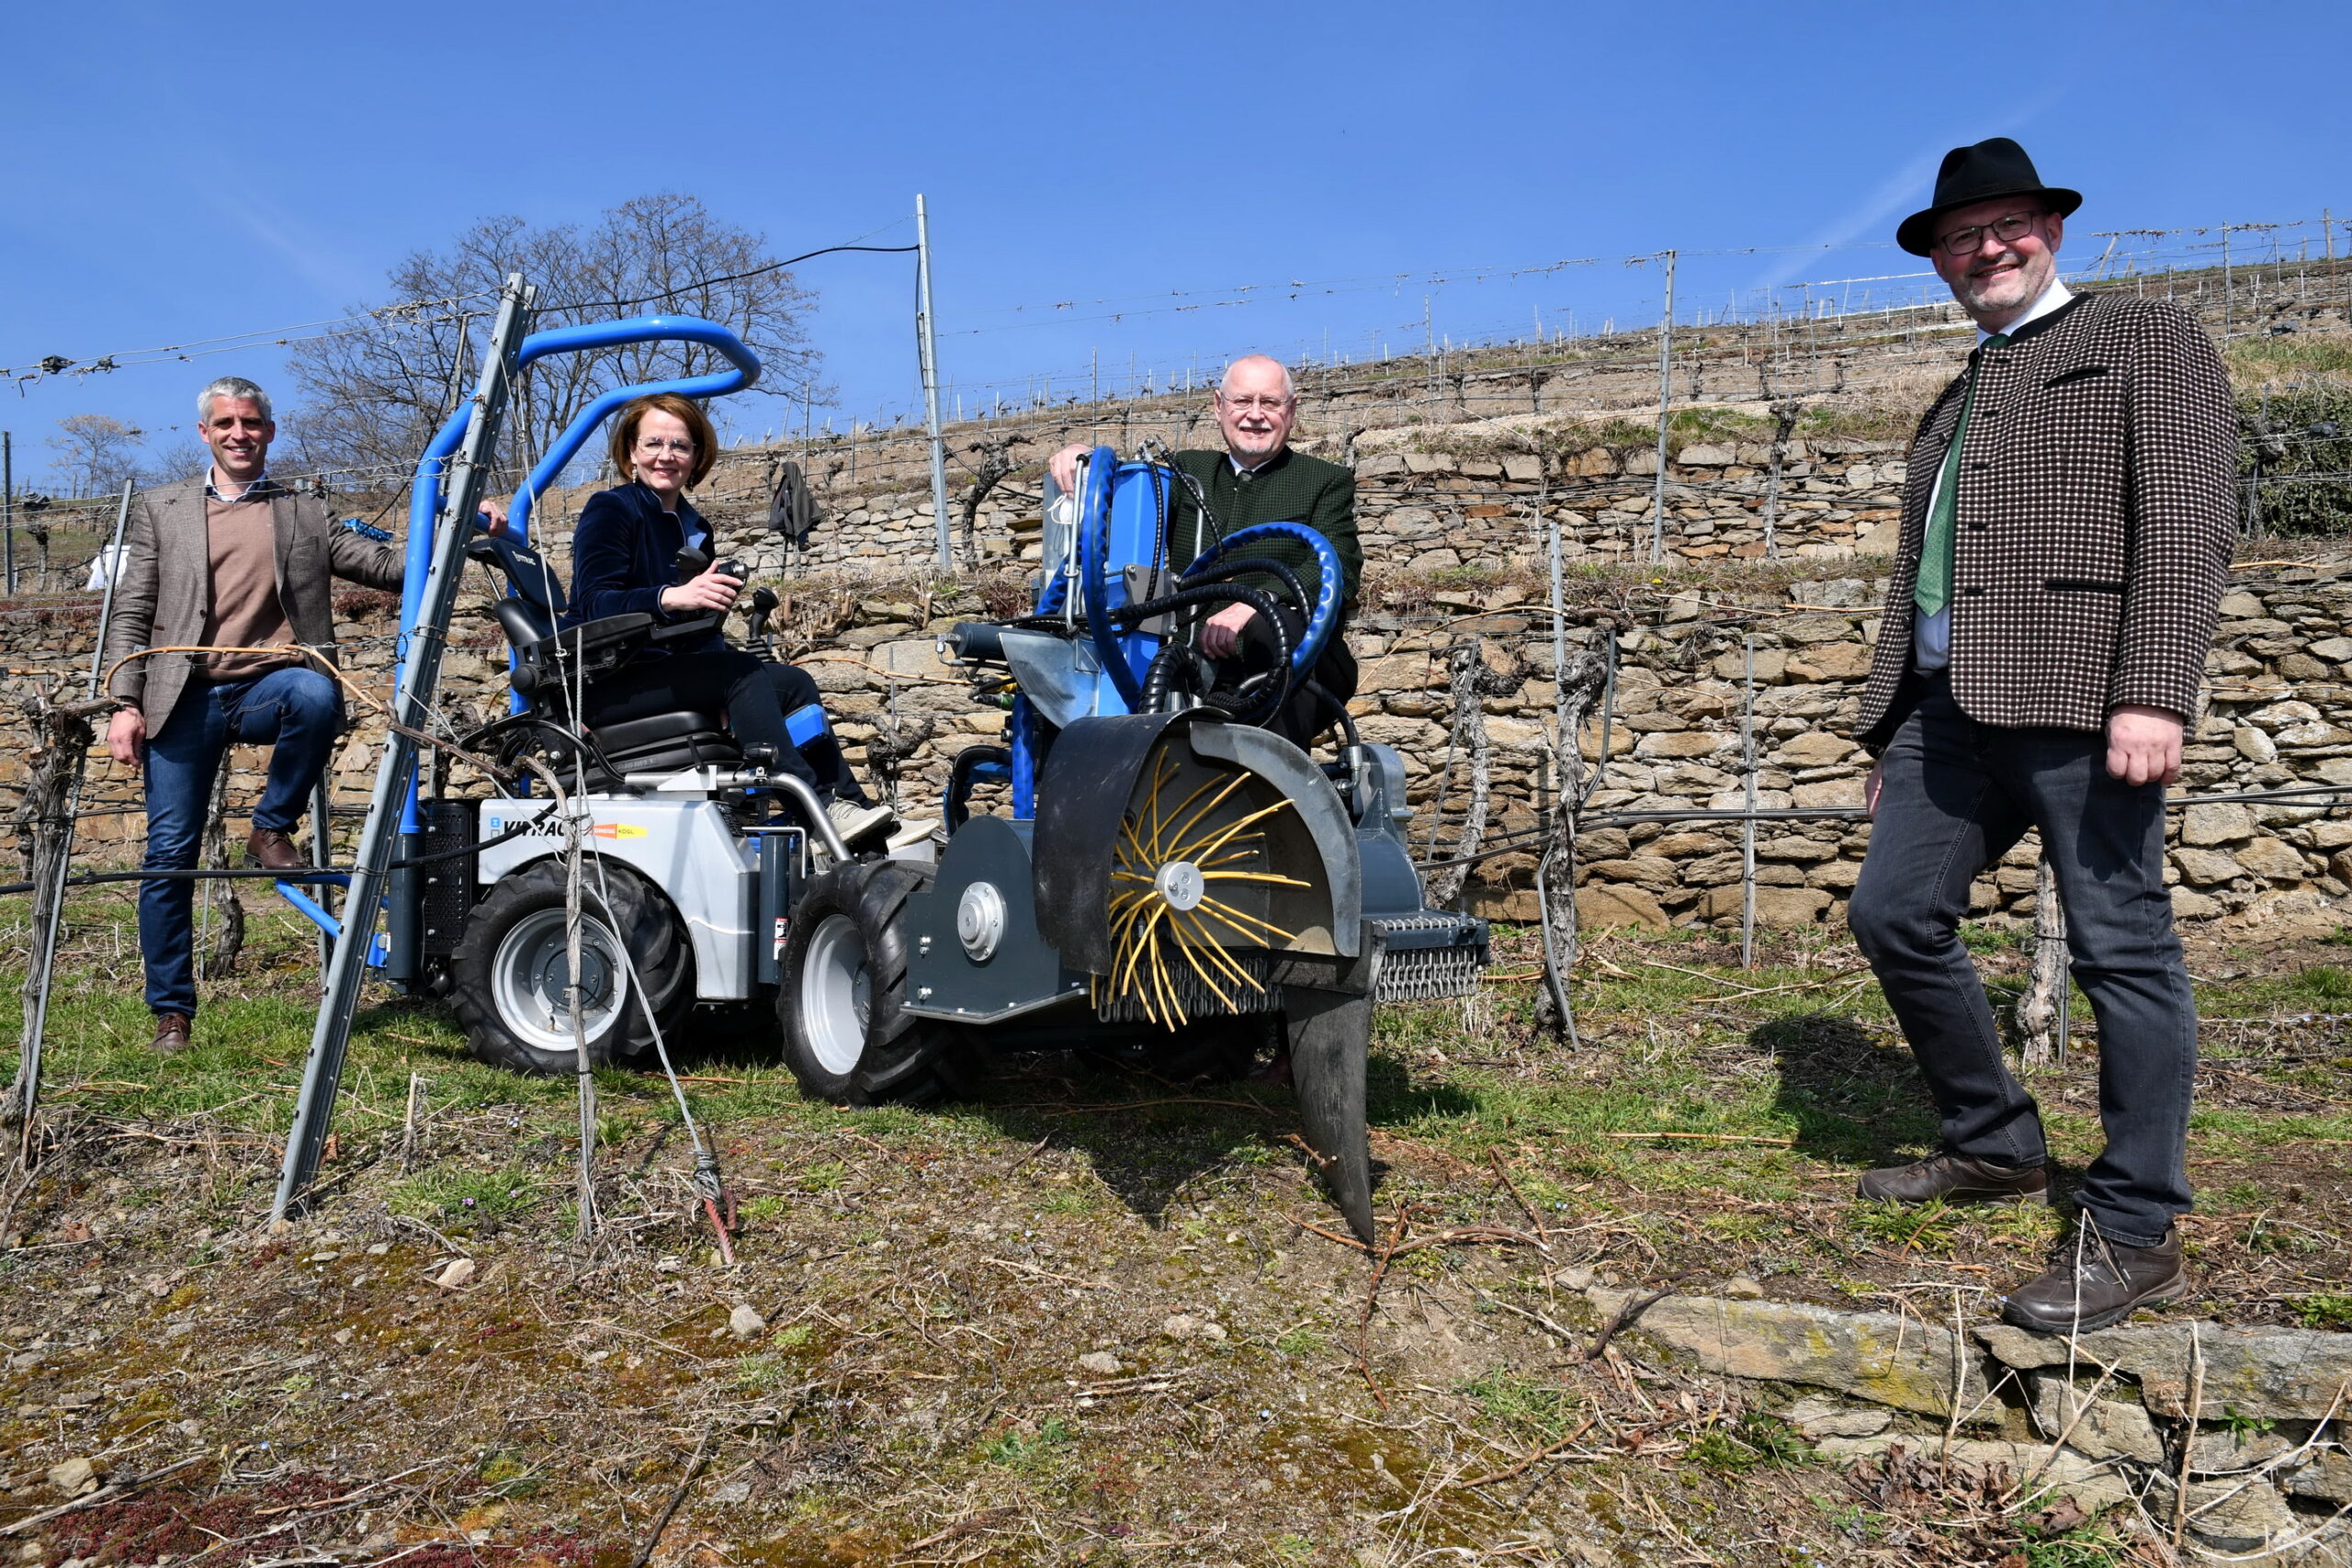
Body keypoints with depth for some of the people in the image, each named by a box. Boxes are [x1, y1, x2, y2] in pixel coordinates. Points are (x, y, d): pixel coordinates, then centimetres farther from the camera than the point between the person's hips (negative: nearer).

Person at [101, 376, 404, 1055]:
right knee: (170, 854, -2)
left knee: (318, 694, -37)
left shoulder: (306, 516, 15)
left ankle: (271, 828, -12)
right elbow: (130, 615, 10)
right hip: (184, 697, 1)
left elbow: (386, 566, 7)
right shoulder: (161, 510, 15)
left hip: (266, 686, 0)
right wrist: (126, 703, -1)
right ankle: (172, 1012, 12)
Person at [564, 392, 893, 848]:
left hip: (668, 672, 7)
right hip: (605, 684, -7)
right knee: (743, 674, -28)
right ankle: (819, 810, -38)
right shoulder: (610, 510, -4)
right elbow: (595, 604, -19)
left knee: (793, 682, -12)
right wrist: (672, 597, -35)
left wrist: (717, 601, -9)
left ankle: (849, 804, -21)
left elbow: (700, 631, 13)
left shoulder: (693, 527, 17)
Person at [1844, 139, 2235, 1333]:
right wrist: (1887, 732, 20)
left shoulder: (2147, 343, 5)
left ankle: (2134, 1234, 7)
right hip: (1951, 705, 8)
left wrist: (2153, 693, -20)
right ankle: (1995, 1146, 25)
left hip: (2078, 699, -7)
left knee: (2122, 949, -3)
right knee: (1894, 916, 7)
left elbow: (2188, 526, -8)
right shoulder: (1955, 405, 26)